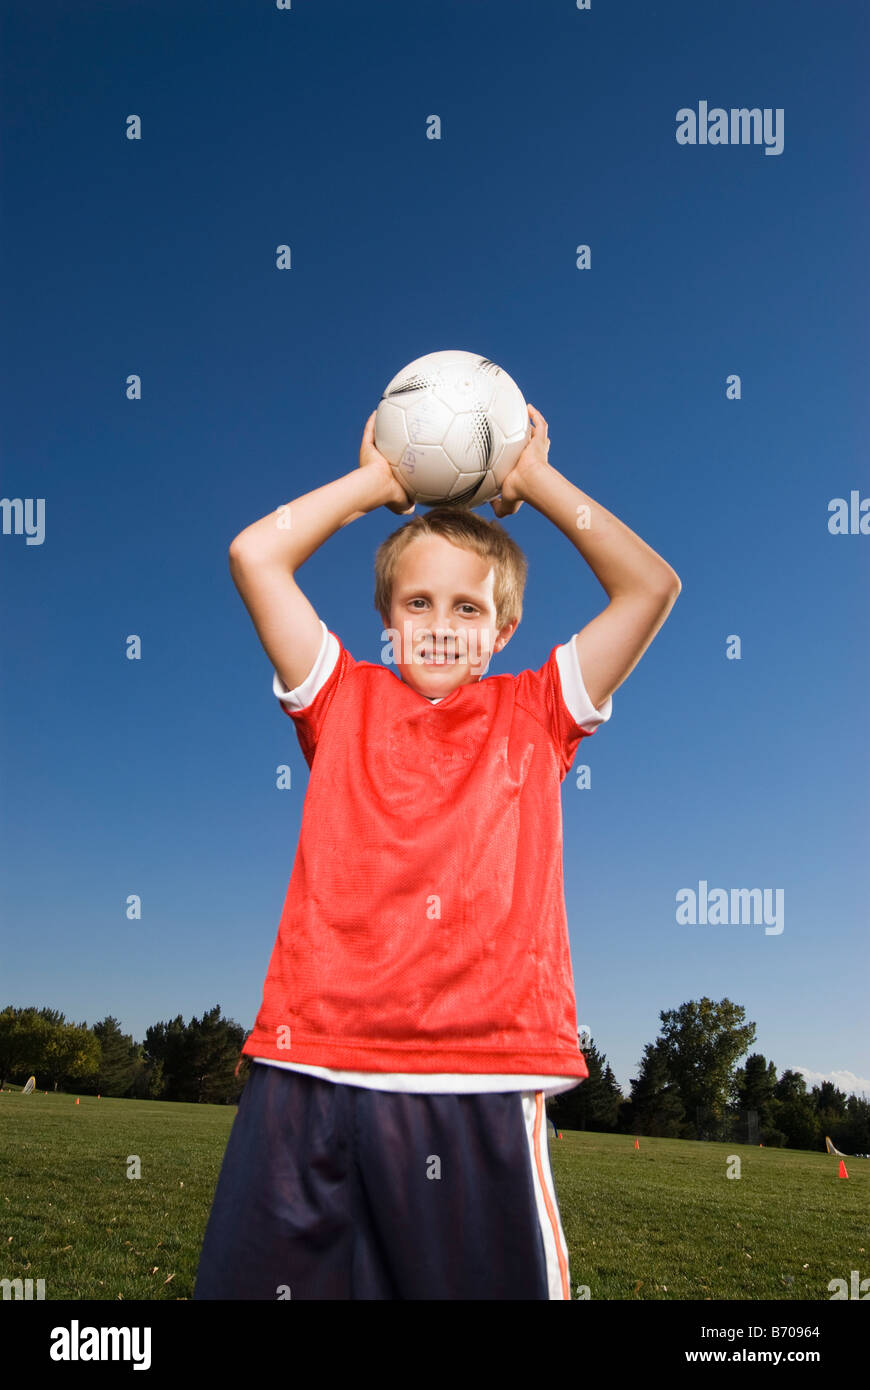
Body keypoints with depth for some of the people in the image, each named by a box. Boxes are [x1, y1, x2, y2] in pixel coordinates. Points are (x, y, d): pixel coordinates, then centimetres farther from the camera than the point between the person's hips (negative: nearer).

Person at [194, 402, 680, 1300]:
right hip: (312, 1071, 1)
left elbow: (650, 587, 5)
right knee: (269, 1277, 8)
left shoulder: (534, 714, 11)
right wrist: (378, 478, 13)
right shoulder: (346, 701, 11)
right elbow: (255, 554, 5)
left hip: (482, 1088, 0)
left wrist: (536, 479, 11)